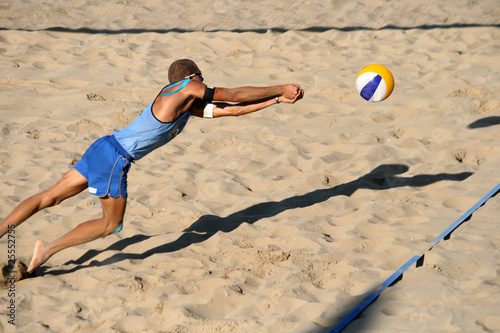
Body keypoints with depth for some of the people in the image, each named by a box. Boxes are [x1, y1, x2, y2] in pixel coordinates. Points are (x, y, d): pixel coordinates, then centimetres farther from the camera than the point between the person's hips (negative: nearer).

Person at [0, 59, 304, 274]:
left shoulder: (192, 107, 18)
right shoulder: (187, 87, -5)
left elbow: (232, 109, 20)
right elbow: (236, 94, 0)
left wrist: (277, 100, 21)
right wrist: (281, 89, 9)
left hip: (106, 147, 9)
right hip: (116, 156, -9)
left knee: (49, 198, 9)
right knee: (111, 223, 4)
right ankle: (49, 249, -2)